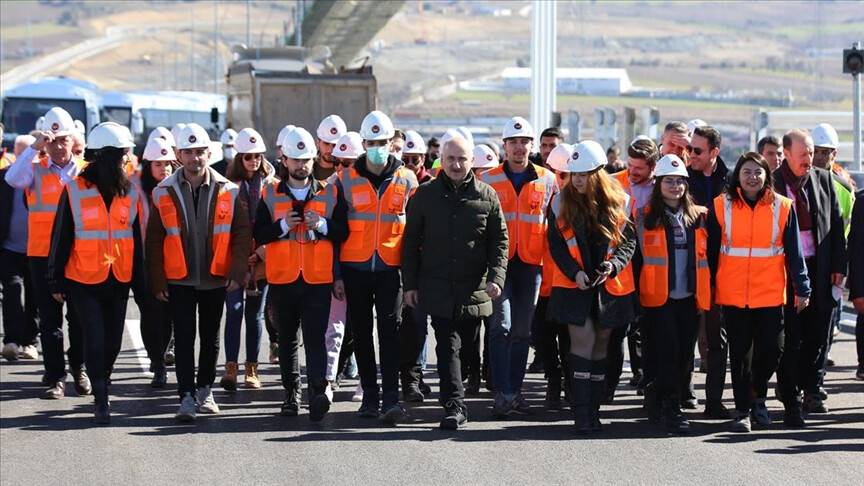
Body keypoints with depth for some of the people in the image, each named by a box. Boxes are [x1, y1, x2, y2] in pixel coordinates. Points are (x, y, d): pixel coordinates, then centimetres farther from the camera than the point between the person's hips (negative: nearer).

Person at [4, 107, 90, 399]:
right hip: (43, 254, -1)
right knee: (50, 317, 2)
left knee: (79, 315, 10)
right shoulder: (35, 169, 1)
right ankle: (55, 377, 5)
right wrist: (34, 148, -23)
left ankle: (79, 367, 27)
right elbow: (12, 179, -19)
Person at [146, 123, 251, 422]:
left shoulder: (228, 191, -1)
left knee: (210, 338, 13)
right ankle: (186, 398, -6)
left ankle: (204, 390, 27)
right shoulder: (164, 193, -2)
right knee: (184, 338, -6)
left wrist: (237, 272, -7)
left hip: (216, 279, 2)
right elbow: (154, 239, 0)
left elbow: (242, 233, 1)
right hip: (179, 280, -1)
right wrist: (157, 281, -4)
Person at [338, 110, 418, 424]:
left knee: (390, 330, -10)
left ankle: (391, 397, -13)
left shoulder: (406, 180, 5)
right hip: (355, 266, 1)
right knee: (362, 332, 7)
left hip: (391, 267, -1)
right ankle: (370, 395, 15)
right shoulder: (347, 180, 4)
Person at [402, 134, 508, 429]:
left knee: (468, 345, 12)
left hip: (475, 289, 1)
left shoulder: (487, 196, 4)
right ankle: (454, 406, -12)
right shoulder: (425, 195, 4)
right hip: (438, 288, -1)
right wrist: (410, 283, 3)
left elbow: (499, 241, 4)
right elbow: (410, 242, 8)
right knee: (448, 346, -9)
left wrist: (496, 277, -9)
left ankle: (455, 402, 29)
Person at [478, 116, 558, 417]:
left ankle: (515, 390, 15)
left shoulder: (547, 180, 7)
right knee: (501, 326, -10)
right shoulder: (488, 180, 3)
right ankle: (503, 393, -12)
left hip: (531, 263, 2)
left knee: (522, 330, 8)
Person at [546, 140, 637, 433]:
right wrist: (574, 271, -13)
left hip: (611, 285, 1)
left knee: (601, 343, 8)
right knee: (583, 340, -10)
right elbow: (555, 244, 1)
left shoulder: (620, 202, -2)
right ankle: (581, 411, -8)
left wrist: (614, 265, -16)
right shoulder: (562, 201, -2)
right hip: (574, 284, -1)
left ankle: (593, 408, 16)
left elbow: (629, 241, 2)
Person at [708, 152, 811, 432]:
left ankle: (757, 396, 25)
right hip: (732, 294, 0)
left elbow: (794, 252, 4)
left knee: (772, 349, 0)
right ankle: (743, 410, 12)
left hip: (771, 294, 0)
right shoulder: (721, 207, 1)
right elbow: (711, 252, 5)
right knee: (740, 354, 3)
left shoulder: (782, 207, 2)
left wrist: (801, 288, 1)